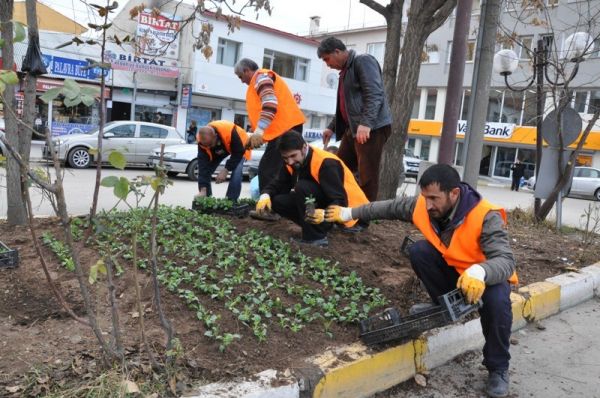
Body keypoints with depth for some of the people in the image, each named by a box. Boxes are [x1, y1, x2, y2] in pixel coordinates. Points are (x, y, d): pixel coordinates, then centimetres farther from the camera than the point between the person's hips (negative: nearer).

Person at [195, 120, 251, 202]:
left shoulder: (230, 131, -44)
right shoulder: (202, 139, -31)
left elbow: (239, 152, -30)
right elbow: (203, 164, -32)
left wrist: (226, 170, -35)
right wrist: (203, 189, -37)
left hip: (239, 147, -4)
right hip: (219, 150, 4)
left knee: (236, 173, -26)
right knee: (206, 171, -9)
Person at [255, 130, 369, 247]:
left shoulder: (326, 163, -27)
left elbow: (341, 201, -31)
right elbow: (277, 184, -3)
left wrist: (325, 215, -50)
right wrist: (265, 196, -25)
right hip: (322, 202, 8)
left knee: (302, 187, -31)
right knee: (278, 202, -10)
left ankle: (317, 237, -19)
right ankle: (317, 227, 2)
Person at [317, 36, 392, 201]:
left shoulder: (363, 61, -5)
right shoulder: (345, 70, 24)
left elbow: (375, 94, -19)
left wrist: (365, 123, -30)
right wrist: (332, 127, 26)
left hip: (372, 128, -10)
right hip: (353, 129, 10)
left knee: (367, 177, -9)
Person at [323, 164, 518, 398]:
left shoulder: (486, 217, -32)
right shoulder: (425, 205, -17)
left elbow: (506, 260, -39)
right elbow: (391, 207, -2)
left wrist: (480, 272, -62)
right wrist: (350, 213, 6)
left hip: (487, 276, -4)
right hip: (453, 270, 4)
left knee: (496, 300, -36)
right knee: (418, 251, -21)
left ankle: (498, 367, -9)